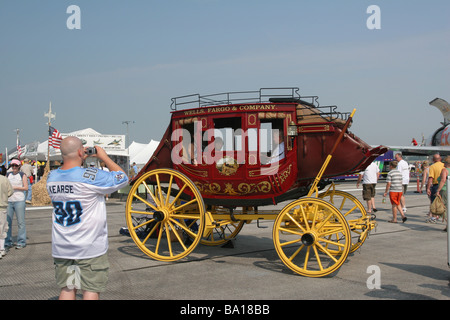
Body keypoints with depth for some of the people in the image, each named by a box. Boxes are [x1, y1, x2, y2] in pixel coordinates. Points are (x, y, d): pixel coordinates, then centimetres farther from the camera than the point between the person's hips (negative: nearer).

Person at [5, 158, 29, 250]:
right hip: (8, 201, 4)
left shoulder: (22, 175, 6)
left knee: (20, 222, -3)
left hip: (19, 200, -3)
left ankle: (21, 242, 3)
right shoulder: (8, 175, 17)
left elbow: (26, 187, -1)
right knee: (7, 222, 1)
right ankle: (8, 242, 9)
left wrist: (15, 187, -11)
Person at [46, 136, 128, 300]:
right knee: (91, 290, 4)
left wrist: (80, 160, 13)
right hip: (90, 248, -5)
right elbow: (122, 178, -7)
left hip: (61, 248, 6)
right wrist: (104, 157, 2)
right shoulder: (91, 176, -18)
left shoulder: (51, 177, 0)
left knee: (67, 289, 13)